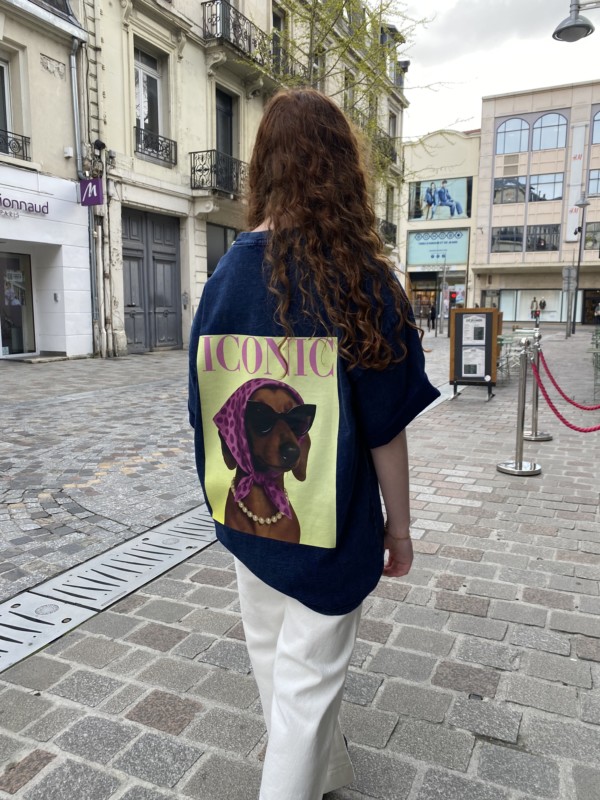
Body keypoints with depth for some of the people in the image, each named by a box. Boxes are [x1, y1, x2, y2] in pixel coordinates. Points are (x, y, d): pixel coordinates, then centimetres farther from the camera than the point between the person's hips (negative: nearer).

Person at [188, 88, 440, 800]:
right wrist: (398, 528, 1)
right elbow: (385, 427, -14)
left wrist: (228, 497, 16)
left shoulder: (223, 277, -5)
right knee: (309, 676, 12)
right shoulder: (362, 279, -17)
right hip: (329, 527, -5)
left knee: (271, 654, 25)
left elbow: (204, 412, 2)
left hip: (246, 516, 6)